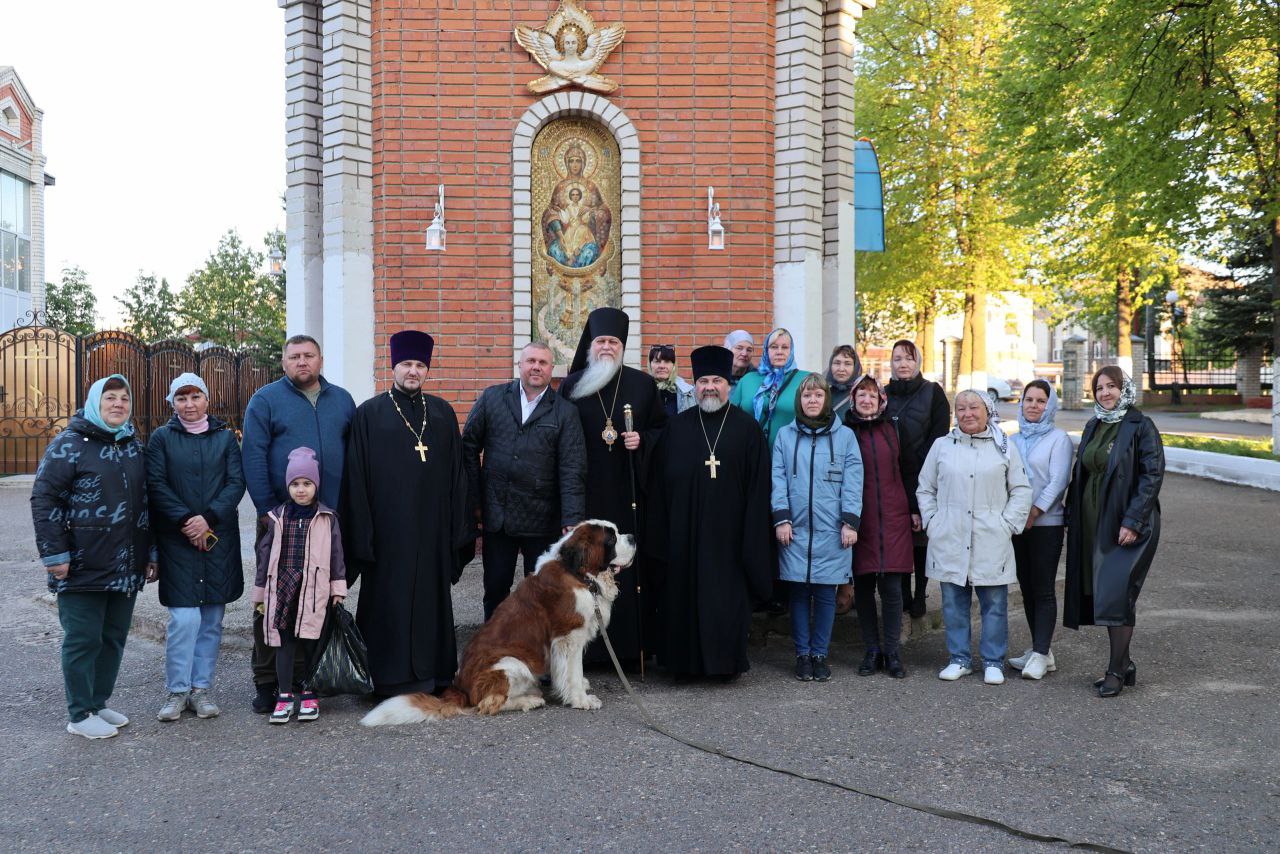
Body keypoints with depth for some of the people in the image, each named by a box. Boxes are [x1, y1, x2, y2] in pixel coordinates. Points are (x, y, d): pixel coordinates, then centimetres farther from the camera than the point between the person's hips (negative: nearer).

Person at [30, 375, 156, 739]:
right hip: (83, 568, -6)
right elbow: (44, 499, -10)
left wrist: (151, 552, 17)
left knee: (114, 637, 13)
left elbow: (146, 501, 20)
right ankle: (80, 715, 12)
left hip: (126, 568, 6)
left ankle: (99, 703, 26)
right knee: (84, 640, 1)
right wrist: (55, 554, -15)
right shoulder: (69, 444, -7)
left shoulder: (135, 446, 13)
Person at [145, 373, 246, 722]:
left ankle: (201, 689, 16)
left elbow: (236, 483, 1)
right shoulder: (161, 438, 5)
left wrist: (208, 517, -12)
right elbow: (156, 485, -3)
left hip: (219, 537, 2)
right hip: (177, 539, -2)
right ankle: (177, 692, 5)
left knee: (212, 619, 5)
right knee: (184, 618, -8)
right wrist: (186, 521, -13)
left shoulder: (225, 437, 8)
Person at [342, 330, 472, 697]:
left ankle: (432, 673, 20)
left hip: (432, 526, 3)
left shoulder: (443, 413, 9)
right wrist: (362, 533, -8)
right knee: (390, 602, 2)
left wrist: (459, 526, 4)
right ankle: (392, 679, 13)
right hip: (389, 526, -3)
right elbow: (356, 477, -3)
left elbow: (457, 471, 9)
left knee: (431, 596, 9)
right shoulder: (370, 414, 0)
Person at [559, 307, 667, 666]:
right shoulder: (571, 386, 6)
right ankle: (587, 646, 9)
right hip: (586, 494, 0)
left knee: (630, 566, 0)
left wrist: (642, 441, -10)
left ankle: (633, 644, 10)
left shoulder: (642, 384, 7)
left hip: (629, 493, 0)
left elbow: (662, 428, 12)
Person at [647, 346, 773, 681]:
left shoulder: (746, 428, 3)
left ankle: (727, 661, 16)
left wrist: (752, 537, -5)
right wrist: (660, 534, 0)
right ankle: (684, 661, 18)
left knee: (728, 598, 2)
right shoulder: (676, 427, 8)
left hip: (728, 532, -1)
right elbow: (659, 482, 6)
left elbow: (758, 485, 1)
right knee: (684, 594, 5)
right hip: (684, 530, 2)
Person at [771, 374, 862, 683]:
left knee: (825, 595, 4)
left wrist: (850, 522, -5)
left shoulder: (845, 436, 5)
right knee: (799, 593, 4)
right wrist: (781, 518, -5)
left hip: (831, 531, 0)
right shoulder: (785, 435, 8)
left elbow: (852, 481, 2)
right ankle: (802, 654, 15)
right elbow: (778, 478, 4)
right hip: (795, 529, 1)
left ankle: (820, 654, 15)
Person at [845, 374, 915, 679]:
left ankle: (892, 652, 8)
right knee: (863, 586, 3)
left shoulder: (891, 431, 9)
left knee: (891, 586, -2)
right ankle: (872, 651, 15)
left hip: (892, 517, 1)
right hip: (860, 520, -1)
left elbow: (906, 471, 14)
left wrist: (913, 511, 9)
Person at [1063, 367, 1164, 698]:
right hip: (1094, 523, 7)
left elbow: (1153, 475, -13)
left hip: (1129, 525, -7)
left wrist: (1132, 521, -19)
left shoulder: (1141, 426, -7)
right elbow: (1080, 473, 18)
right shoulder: (1093, 427, 14)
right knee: (1102, 594, 9)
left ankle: (1116, 671, 0)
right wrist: (1072, 515, 11)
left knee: (1116, 594, -9)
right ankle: (1125, 665, 21)